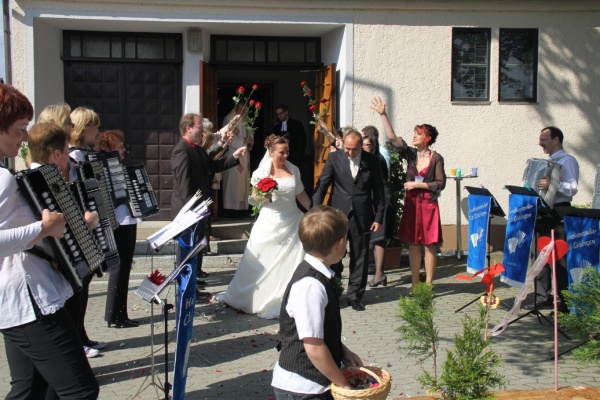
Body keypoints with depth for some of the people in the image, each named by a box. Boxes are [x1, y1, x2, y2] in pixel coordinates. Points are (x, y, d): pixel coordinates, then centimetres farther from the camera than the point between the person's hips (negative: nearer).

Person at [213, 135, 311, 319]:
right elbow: (253, 198, 0)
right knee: (259, 262, 3)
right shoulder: (262, 171, -6)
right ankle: (243, 297, 19)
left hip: (292, 223, 3)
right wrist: (263, 196, -21)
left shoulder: (294, 169, 4)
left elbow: (301, 194, 12)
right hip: (269, 223, -3)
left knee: (291, 264, 4)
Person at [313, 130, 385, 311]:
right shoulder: (334, 158, -1)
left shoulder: (372, 161, 0)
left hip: (362, 216, 1)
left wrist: (379, 217, 2)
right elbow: (322, 185, 0)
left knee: (360, 257, 8)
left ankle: (355, 295, 20)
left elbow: (378, 192, 4)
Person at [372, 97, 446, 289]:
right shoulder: (411, 154, 3)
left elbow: (440, 184, -7)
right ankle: (415, 284, 14)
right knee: (413, 244, 7)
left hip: (429, 205, -4)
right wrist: (383, 115, -16)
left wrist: (418, 184, -12)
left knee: (429, 245, 2)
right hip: (411, 204, 4)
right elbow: (392, 137, -8)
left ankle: (428, 284, 9)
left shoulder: (436, 158, -5)